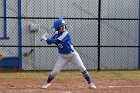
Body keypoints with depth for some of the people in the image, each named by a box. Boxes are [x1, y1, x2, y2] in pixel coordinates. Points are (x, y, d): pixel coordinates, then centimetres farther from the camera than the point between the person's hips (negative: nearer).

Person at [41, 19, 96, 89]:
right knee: (55, 71, -2)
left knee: (82, 67, -14)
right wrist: (46, 39, -17)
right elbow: (50, 42, 4)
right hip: (62, 56, 4)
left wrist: (46, 39, -28)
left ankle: (90, 83, -4)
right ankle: (48, 82, 25)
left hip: (73, 54, -4)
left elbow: (57, 41, -32)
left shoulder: (66, 34, -22)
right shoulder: (56, 33, -3)